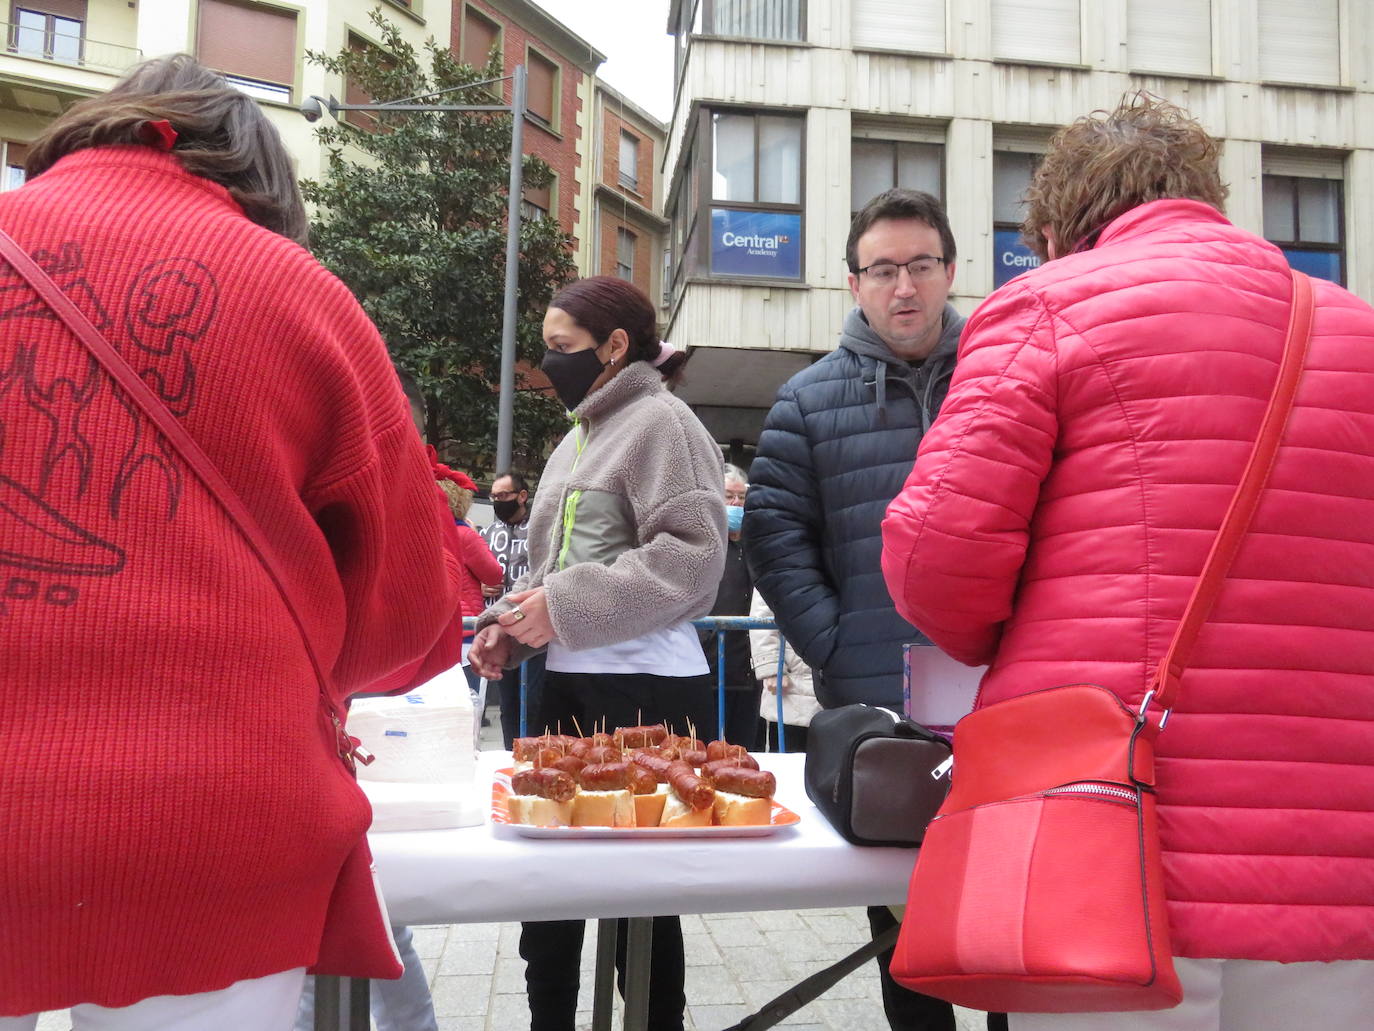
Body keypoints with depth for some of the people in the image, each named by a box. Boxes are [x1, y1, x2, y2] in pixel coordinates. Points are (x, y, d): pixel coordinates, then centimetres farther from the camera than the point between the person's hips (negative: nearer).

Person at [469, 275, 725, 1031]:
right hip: (572, 685, 9)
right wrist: (510, 621, 5)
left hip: (644, 692, -8)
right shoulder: (581, 436, 18)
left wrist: (564, 608, -18)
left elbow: (690, 555, -18)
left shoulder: (659, 421, -8)